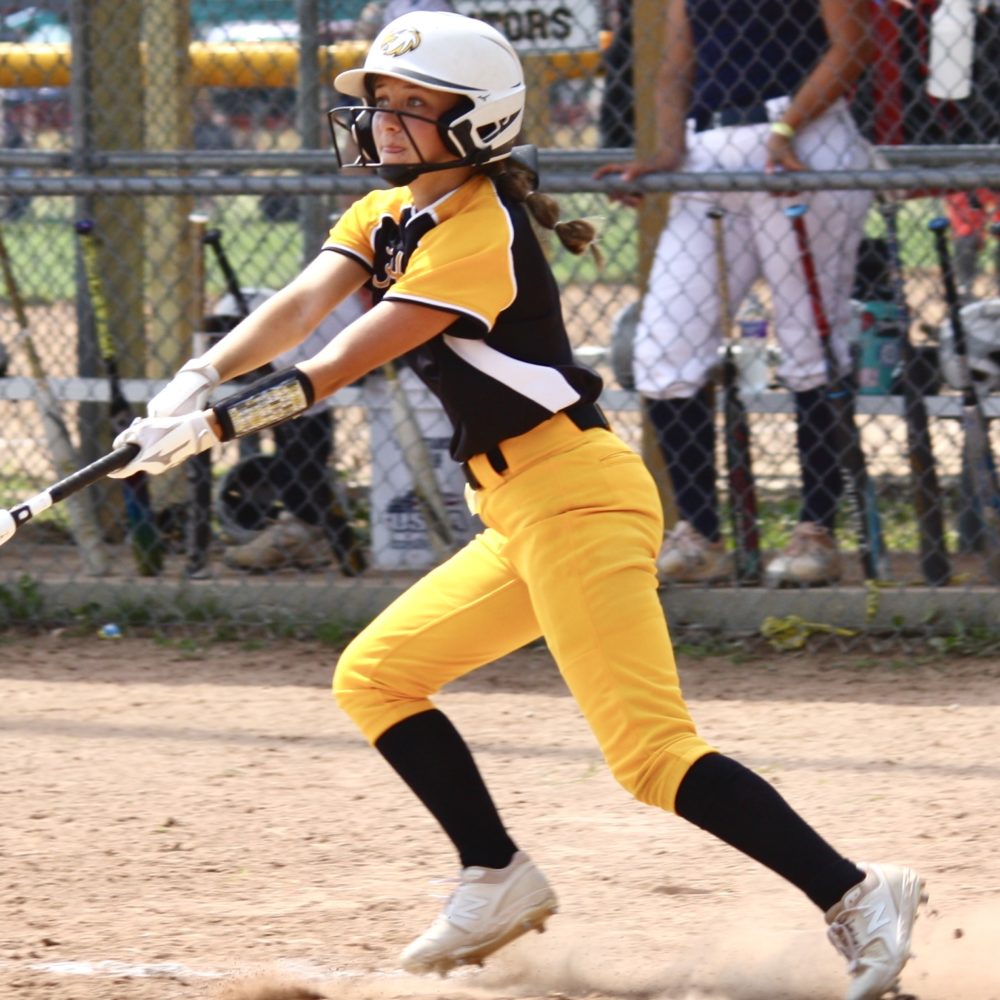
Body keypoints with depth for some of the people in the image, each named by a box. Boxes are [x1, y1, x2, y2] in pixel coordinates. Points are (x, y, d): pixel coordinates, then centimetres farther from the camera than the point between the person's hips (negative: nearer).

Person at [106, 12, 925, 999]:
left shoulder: (475, 234, -15)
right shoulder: (387, 215, 14)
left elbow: (340, 365, -18)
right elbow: (301, 302, -1)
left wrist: (214, 424, -20)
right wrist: (195, 380, -17)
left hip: (576, 498, -10)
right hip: (524, 513, 10)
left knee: (650, 752, -19)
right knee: (373, 677, 14)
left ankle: (855, 896, -21)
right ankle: (499, 883, 20)